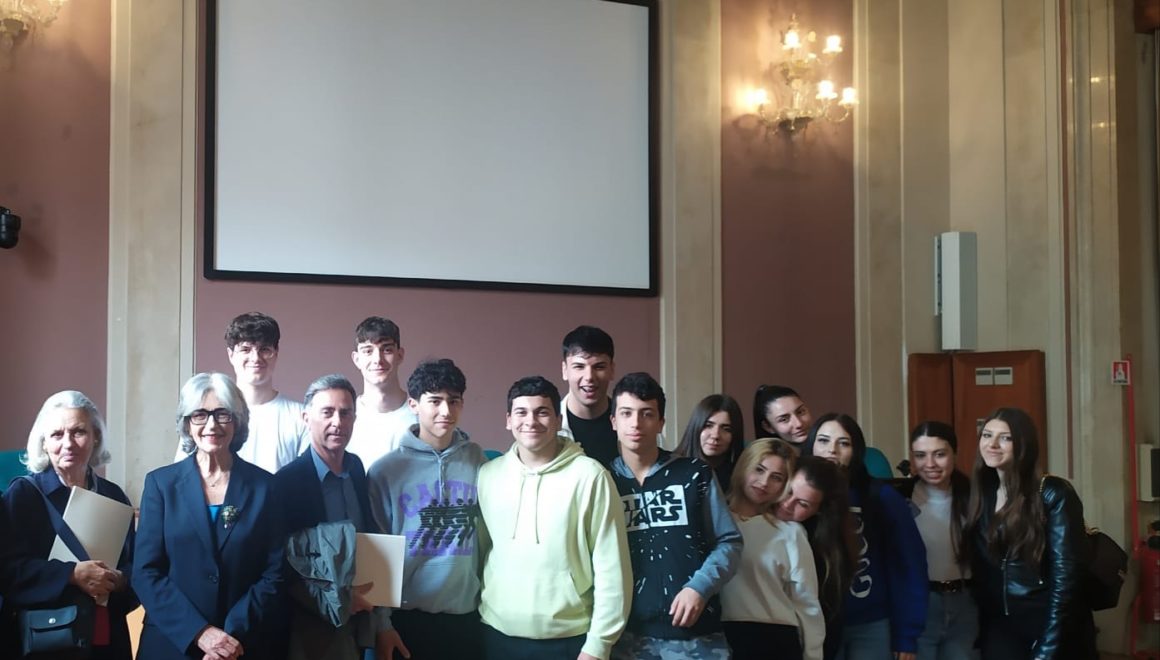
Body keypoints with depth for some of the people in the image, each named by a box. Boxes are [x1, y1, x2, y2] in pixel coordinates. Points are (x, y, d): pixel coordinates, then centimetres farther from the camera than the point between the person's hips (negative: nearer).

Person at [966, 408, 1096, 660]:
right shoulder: (982, 494, 6)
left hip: (1052, 628, -5)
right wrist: (981, 630, 2)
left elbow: (1065, 577, -15)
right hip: (1000, 628, 5)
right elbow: (979, 570, 7)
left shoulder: (1053, 495, -11)